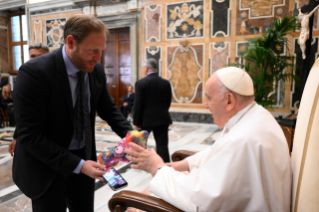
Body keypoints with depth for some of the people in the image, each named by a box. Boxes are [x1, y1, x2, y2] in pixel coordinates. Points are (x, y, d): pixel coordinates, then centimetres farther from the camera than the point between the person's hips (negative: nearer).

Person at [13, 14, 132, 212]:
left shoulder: (97, 70, -7)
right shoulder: (34, 73, -24)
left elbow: (108, 109, 5)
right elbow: (31, 136, -24)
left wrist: (128, 133, -13)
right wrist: (78, 165, -27)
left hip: (84, 157, 5)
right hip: (47, 165, -5)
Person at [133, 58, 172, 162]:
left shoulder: (141, 83, -10)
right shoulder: (166, 83, 1)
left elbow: (138, 104, -12)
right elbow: (168, 102, 7)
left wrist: (137, 122, -5)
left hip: (146, 119, -2)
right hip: (162, 119, 2)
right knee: (162, 145, 4)